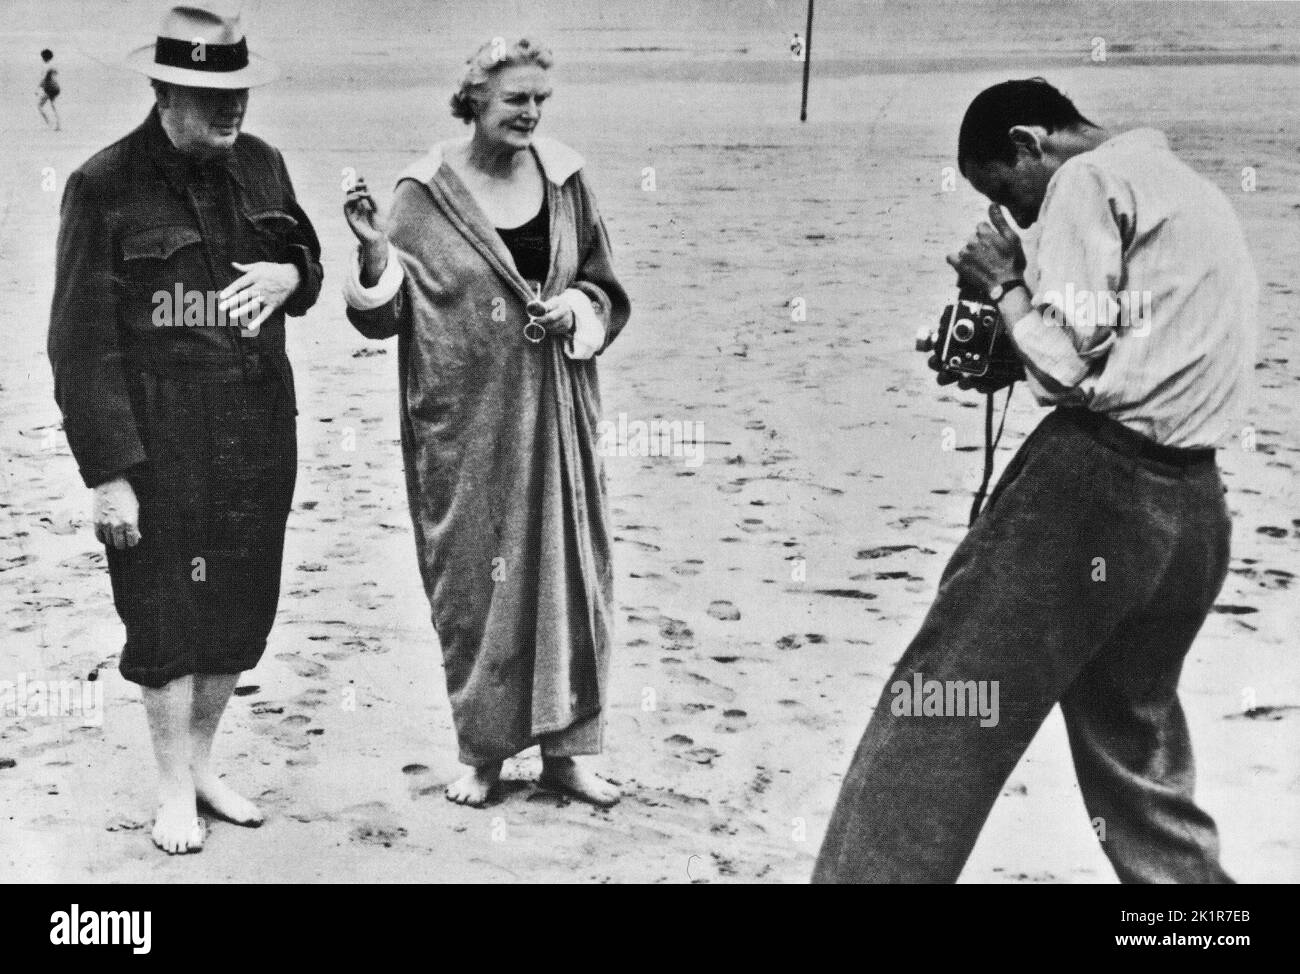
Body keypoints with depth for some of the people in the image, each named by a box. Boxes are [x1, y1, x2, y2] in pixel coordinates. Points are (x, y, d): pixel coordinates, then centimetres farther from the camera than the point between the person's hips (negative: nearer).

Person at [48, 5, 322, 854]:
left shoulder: (260, 165, 4)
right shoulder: (104, 187, -11)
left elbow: (307, 260, 20)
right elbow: (82, 342, -11)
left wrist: (287, 276, -6)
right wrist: (109, 472, -14)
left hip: (258, 431, 5)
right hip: (161, 441, -5)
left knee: (244, 603, 12)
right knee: (168, 615, 3)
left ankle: (203, 761, 31)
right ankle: (174, 790, 21)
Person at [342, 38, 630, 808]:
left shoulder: (564, 177, 3)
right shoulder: (427, 193, -6)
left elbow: (606, 287, 12)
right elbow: (384, 314, -6)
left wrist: (576, 308, -9)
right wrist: (377, 251, -23)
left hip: (555, 416, 3)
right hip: (465, 420, -3)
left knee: (567, 571, 6)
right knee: (475, 579, 5)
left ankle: (562, 747, 20)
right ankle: (484, 749, 21)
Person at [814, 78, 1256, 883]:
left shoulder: (1089, 181, -4)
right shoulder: (1193, 192, 24)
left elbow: (1071, 365, -13)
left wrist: (1005, 285, 3)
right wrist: (1003, 353, 17)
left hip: (1095, 484, -9)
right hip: (1191, 506, 9)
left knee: (941, 708, -5)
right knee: (1137, 740, 18)